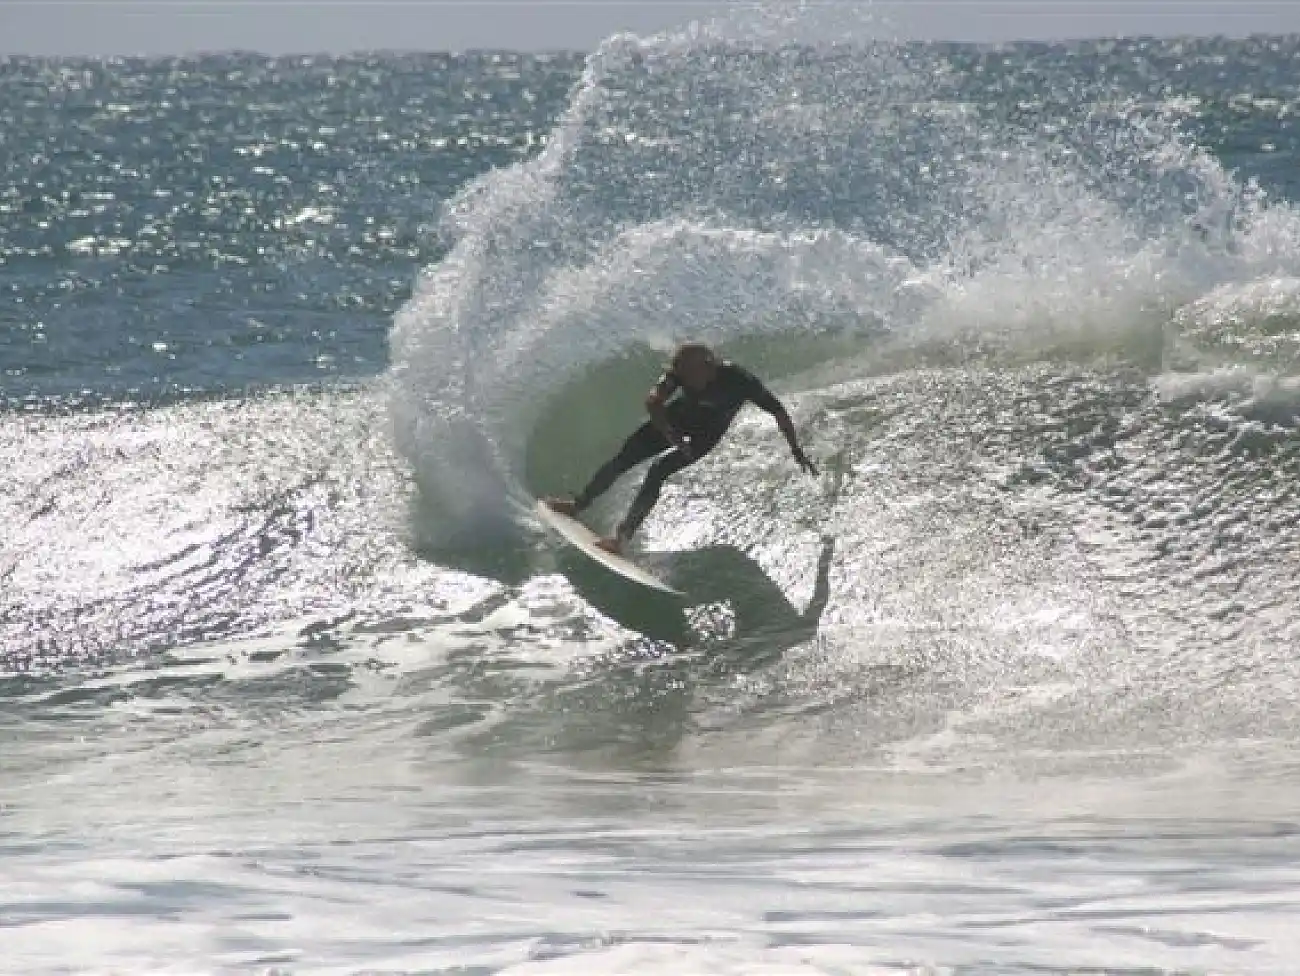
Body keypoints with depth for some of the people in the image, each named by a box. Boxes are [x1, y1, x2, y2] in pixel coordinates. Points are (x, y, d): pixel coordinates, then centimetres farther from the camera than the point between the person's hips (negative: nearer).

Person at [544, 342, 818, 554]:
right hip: (677, 418, 3)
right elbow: (653, 402, -30)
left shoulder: (739, 380, -36)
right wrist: (673, 438, -36)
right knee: (624, 457, 0)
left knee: (658, 471, -21)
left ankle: (622, 535, -21)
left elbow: (779, 413, -27)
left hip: (708, 433, -3)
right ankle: (578, 504, 19)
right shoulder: (682, 370, -29)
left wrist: (797, 452, -22)